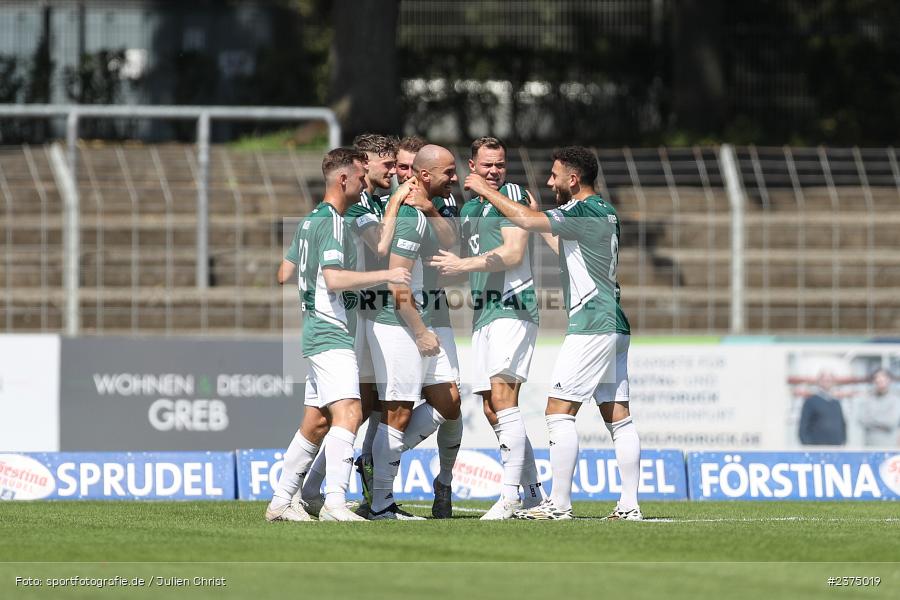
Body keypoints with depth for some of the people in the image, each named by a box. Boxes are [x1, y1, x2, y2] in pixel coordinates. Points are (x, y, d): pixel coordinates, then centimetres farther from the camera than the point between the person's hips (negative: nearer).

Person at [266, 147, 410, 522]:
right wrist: (386, 276, -23)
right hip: (332, 333, -11)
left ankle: (280, 502, 18)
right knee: (348, 413, -20)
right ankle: (334, 503, -32)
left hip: (318, 333, 11)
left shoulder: (311, 221, 18)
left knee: (316, 422, 13)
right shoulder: (332, 222, -13)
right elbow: (335, 278, -24)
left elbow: (284, 273, 25)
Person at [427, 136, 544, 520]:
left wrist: (463, 265, -15)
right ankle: (533, 494, 12)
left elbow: (513, 253, -14)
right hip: (483, 313, 9)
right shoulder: (468, 208, 22)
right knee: (492, 410, 6)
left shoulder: (513, 194, -3)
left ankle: (510, 495, -22)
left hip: (512, 308, -9)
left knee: (502, 397, -19)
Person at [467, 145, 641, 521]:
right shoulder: (604, 211, 16)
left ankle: (559, 504, -10)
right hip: (613, 325, 10)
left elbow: (527, 220, -23)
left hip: (591, 326, -10)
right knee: (618, 417, 6)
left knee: (559, 412, -7)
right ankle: (629, 505, 3)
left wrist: (485, 190, -11)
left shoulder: (584, 212, -13)